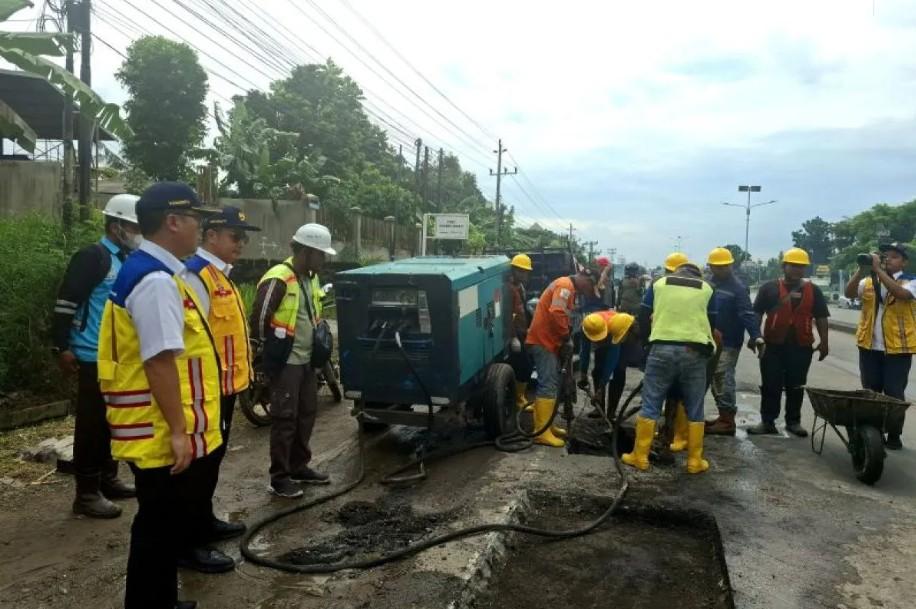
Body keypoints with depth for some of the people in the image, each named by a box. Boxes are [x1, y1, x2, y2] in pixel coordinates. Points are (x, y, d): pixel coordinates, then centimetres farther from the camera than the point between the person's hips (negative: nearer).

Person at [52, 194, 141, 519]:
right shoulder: (92, 257, -11)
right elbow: (65, 303, -14)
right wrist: (62, 347, -16)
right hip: (96, 358, -8)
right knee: (92, 424, -1)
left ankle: (108, 479, 27)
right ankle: (86, 493, 7)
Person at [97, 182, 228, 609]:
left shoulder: (155, 272, 12)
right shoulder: (156, 280, -22)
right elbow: (160, 362, -26)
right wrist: (177, 430, -23)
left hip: (169, 432, 10)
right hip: (163, 435, -10)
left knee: (165, 524, 22)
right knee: (159, 528, 4)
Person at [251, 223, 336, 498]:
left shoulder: (311, 278, 9)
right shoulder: (278, 279, -19)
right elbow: (259, 318, -18)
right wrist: (271, 349, -6)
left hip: (306, 360, 9)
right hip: (285, 362, -9)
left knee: (307, 414, 15)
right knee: (285, 419, -2)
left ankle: (299, 467, 29)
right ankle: (279, 477, 10)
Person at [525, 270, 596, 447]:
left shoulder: (569, 289, 20)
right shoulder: (565, 285, -14)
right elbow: (556, 313, -28)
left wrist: (565, 340, 11)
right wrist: (567, 338, -17)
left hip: (549, 341, 11)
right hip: (542, 341, -11)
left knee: (552, 385, 14)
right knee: (548, 386, -11)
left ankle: (546, 425, 22)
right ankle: (542, 432, -9)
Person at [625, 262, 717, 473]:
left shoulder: (659, 284, 12)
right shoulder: (706, 289, 13)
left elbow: (643, 318, 12)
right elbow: (712, 323, 18)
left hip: (662, 349, 0)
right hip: (694, 352, 1)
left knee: (650, 405, 6)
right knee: (695, 410, 10)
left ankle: (640, 457, 10)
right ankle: (695, 461, 16)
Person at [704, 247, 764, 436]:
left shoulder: (737, 287, -11)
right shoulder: (710, 285, 11)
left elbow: (748, 314, -20)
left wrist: (756, 336, -30)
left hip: (729, 342, -8)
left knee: (724, 380, -8)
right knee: (717, 379, 12)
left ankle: (727, 421, -2)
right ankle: (724, 416, 22)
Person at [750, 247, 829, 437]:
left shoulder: (813, 291, 7)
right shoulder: (770, 288, 1)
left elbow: (821, 318, 8)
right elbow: (756, 314, 3)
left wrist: (824, 342, 4)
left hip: (801, 346, 1)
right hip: (774, 344, -1)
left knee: (796, 386, 9)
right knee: (770, 385, 3)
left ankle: (793, 421, 21)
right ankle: (767, 421, 9)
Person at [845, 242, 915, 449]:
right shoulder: (869, 281, 8)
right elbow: (849, 293, -6)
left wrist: (879, 270, -24)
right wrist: (862, 270, -16)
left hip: (897, 348, -4)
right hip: (869, 346, 4)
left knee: (894, 394, 1)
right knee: (870, 392, 10)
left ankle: (894, 436, 13)